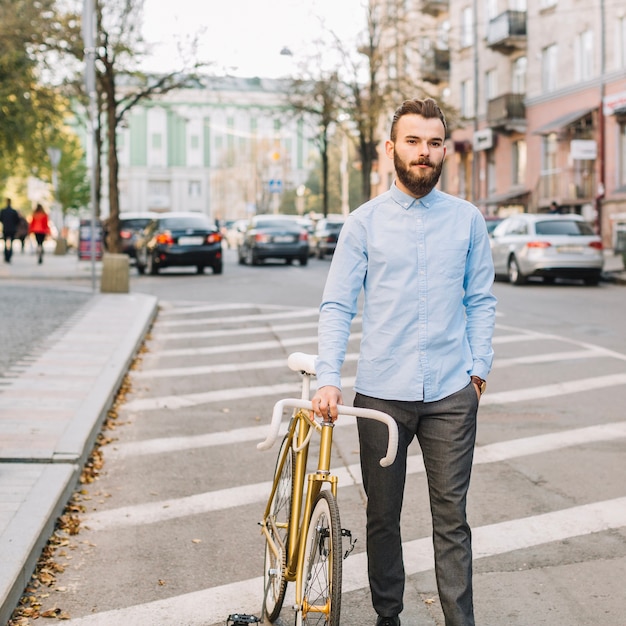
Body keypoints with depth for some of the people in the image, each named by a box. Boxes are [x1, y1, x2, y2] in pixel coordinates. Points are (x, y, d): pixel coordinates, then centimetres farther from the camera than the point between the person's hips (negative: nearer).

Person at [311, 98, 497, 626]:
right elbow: (337, 306, -2)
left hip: (451, 393, 0)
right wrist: (328, 379, -13)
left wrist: (480, 367, 3)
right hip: (381, 392, 0)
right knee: (383, 515, 11)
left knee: (452, 517, 1)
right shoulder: (365, 222, 1)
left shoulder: (467, 219, 5)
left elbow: (481, 300, 10)